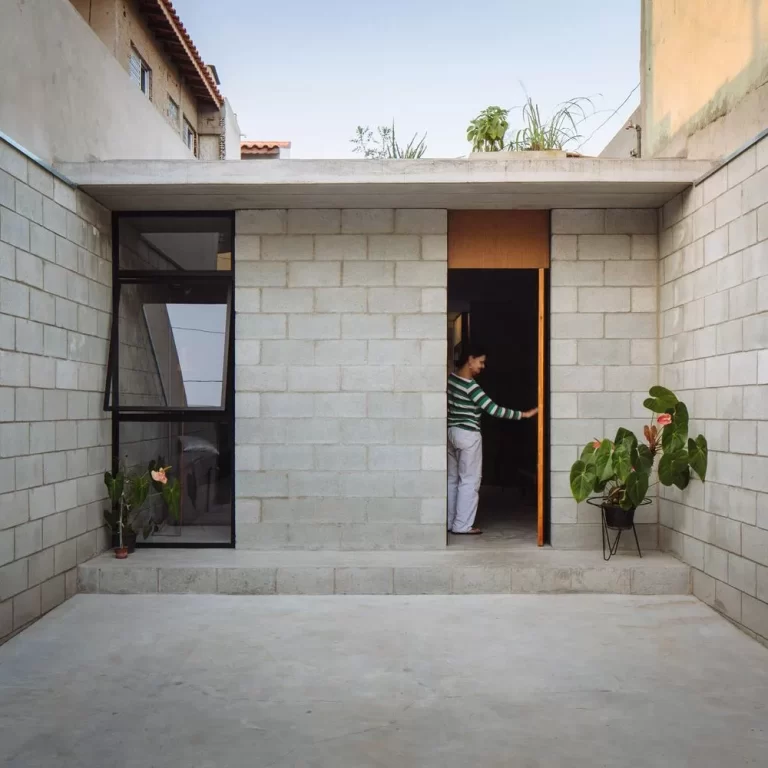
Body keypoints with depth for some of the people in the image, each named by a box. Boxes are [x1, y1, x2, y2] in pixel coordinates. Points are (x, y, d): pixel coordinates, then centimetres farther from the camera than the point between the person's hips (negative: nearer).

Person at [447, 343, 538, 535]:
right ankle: (462, 525, 4)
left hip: (451, 432, 9)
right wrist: (523, 414, -19)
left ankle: (449, 522, 20)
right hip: (467, 435, -9)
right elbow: (493, 409, -23)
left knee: (452, 479, 14)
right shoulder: (470, 386, -20)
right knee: (469, 481, 0)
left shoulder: (451, 378, 5)